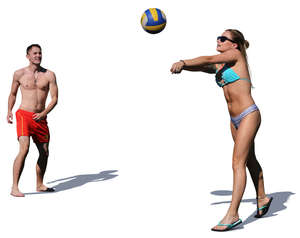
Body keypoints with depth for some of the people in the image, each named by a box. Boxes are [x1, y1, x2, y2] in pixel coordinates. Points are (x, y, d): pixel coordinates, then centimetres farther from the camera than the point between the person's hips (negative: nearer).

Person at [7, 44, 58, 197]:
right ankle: (14, 188, -18)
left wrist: (44, 113, -13)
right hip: (24, 115, -3)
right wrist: (9, 111, 8)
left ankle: (39, 185, 28)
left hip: (40, 118, 3)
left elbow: (54, 98, 0)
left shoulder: (49, 75, 4)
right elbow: (13, 94, 18)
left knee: (44, 152, 9)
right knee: (24, 149, -21)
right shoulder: (19, 74, 4)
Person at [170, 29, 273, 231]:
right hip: (235, 120, 9)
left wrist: (183, 62, -24)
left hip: (249, 116, -9)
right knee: (249, 160, 19)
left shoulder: (236, 54, -8)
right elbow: (202, 67, 0)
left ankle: (232, 215, -14)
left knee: (238, 163, -13)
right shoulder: (219, 65, 12)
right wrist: (182, 66, -19)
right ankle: (262, 198, 37)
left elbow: (208, 59, -19)